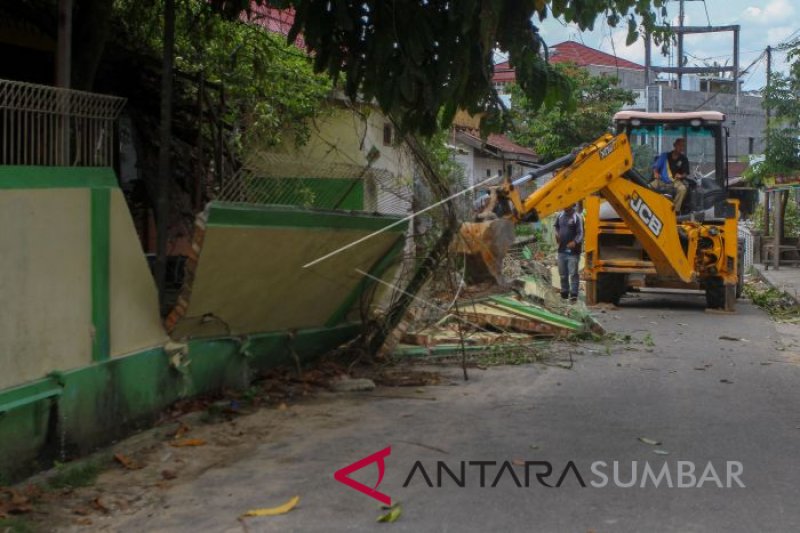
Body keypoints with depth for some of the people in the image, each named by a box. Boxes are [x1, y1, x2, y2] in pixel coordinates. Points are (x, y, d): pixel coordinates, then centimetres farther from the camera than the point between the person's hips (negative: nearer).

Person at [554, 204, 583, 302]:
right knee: (563, 274, 14)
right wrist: (557, 234, 5)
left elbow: (580, 234, -11)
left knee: (573, 273, -7)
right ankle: (564, 293, 26)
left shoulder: (577, 218, -10)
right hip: (562, 250, 6)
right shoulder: (560, 216, 8)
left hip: (573, 251, -6)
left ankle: (573, 294, -5)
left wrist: (575, 242, -27)